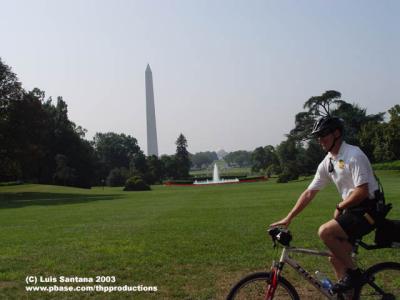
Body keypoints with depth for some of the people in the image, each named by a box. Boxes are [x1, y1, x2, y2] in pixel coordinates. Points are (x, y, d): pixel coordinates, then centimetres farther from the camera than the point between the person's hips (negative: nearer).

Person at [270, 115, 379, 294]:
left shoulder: (354, 155, -17)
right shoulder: (327, 163, 7)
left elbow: (362, 192, -22)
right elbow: (309, 193, 8)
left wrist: (340, 207, -8)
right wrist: (288, 218, 3)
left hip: (368, 210, -8)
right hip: (352, 210, 8)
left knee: (325, 231, -23)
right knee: (336, 258, 5)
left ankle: (353, 273, -6)